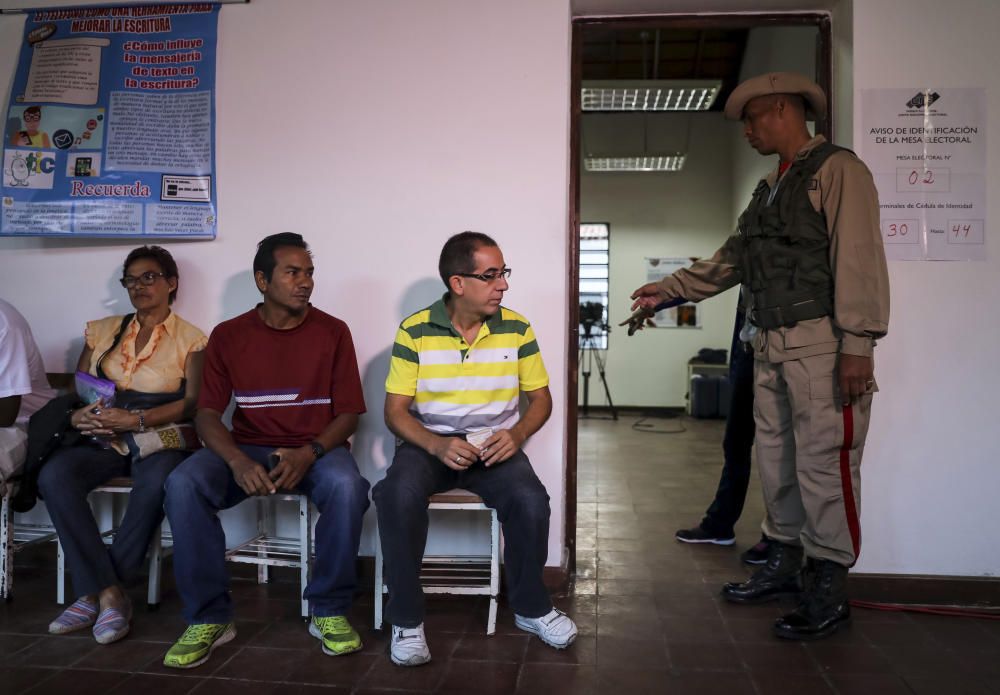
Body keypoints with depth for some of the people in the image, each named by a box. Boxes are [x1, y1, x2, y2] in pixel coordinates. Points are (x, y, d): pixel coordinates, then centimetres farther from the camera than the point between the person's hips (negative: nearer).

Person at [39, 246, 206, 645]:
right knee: (53, 475, -27)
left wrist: (135, 420, -20)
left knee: (156, 482, -37)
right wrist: (77, 415, -10)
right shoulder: (102, 331, 19)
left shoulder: (190, 339, 6)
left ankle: (94, 593, -21)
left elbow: (192, 403, -6)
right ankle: (109, 594, -24)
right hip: (101, 441, 4)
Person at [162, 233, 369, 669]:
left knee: (347, 487, -35)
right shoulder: (228, 335, 3)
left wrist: (308, 454, -22)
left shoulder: (332, 332, 0)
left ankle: (329, 611, -13)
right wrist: (237, 461, -22)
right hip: (247, 448, 2)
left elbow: (349, 414, -2)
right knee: (182, 485, -27)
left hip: (316, 450, -1)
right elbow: (207, 414, 0)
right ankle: (209, 617, -12)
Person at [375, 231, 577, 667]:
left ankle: (530, 607, 1)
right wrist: (437, 445, -23)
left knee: (531, 500, -28)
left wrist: (517, 434, -15)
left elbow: (540, 398, 6)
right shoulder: (414, 332, -6)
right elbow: (395, 410, -5)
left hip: (495, 446, 1)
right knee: (399, 496, -33)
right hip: (429, 444, -1)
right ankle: (406, 619, -12)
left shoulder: (517, 329, 0)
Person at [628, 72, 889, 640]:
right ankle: (784, 565, 26)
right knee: (776, 459, 13)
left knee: (823, 462, -5)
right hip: (772, 346, 9)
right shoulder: (771, 189, 21)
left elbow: (859, 258, -13)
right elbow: (729, 261, 21)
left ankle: (830, 589, 6)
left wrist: (858, 345, -20)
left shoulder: (837, 170, -4)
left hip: (821, 343, -8)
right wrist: (666, 289, 18)